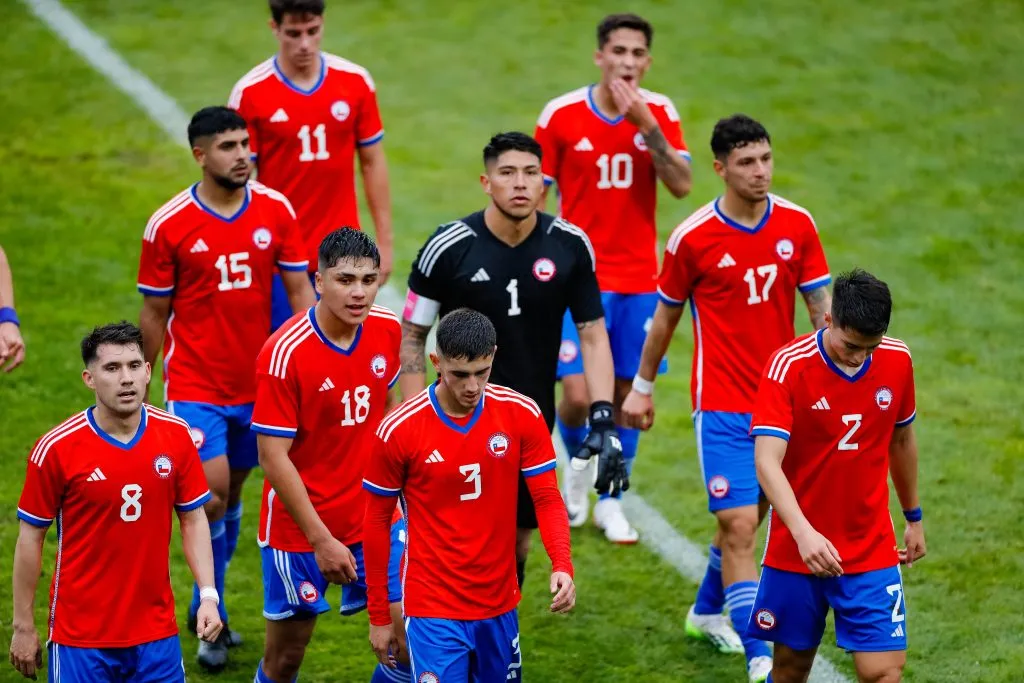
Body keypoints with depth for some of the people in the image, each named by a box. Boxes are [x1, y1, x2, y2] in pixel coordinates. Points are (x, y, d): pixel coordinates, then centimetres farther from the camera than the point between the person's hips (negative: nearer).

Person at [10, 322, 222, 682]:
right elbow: (30, 535, -2)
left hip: (156, 631, 3)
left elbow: (193, 518, 8)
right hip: (80, 636, -3)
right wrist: (23, 627, 0)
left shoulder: (176, 435, -2)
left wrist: (208, 594, -4)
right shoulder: (56, 448, -10)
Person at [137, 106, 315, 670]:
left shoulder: (275, 210, -2)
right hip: (195, 385, -3)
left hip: (259, 383, 3)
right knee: (211, 493, -13)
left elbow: (299, 289, 4)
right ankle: (211, 616, 4)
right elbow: (154, 313, 0)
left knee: (230, 497, 13)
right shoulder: (169, 226, -9)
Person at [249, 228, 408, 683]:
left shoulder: (387, 330, -5)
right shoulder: (285, 353, -21)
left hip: (372, 514, 4)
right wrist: (321, 540, -19)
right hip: (300, 523, -4)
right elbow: (273, 457, -19)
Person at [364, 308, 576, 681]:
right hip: (433, 610, -3)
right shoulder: (399, 430, -12)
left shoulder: (522, 414, -6)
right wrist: (379, 616, 3)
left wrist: (562, 565, -20)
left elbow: (546, 498, -1)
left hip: (499, 607, 3)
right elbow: (377, 521, -1)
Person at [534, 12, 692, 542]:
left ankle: (610, 501, 20)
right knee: (579, 394, -10)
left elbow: (681, 186, -12)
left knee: (627, 394, 5)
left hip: (639, 279, 2)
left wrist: (648, 127, -23)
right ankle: (577, 468, 21)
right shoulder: (561, 115, -6)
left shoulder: (660, 113, -1)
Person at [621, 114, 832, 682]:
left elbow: (821, 307, 5)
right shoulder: (692, 239, -10)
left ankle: (708, 611, 42)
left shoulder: (797, 225, -2)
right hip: (722, 406, -4)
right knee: (740, 525, -11)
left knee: (743, 519, 17)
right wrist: (642, 387, 13)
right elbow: (666, 315, 4)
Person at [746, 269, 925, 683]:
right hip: (796, 550, -2)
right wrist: (803, 533, -39)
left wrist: (914, 517, 22)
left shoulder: (897, 361, -5)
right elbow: (767, 462, -25)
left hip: (872, 552, 2)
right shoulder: (788, 366, -17)